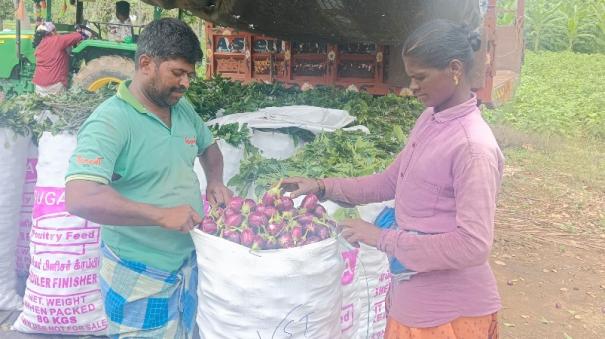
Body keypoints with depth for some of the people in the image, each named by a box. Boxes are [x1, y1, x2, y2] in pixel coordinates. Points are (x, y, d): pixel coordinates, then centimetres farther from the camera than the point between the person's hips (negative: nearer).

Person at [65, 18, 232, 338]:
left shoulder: (183, 108, 4)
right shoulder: (111, 120, -21)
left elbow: (208, 146, 22)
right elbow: (79, 198, -32)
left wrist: (215, 181, 2)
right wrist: (161, 214, -32)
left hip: (190, 262, 7)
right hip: (141, 281, -7)